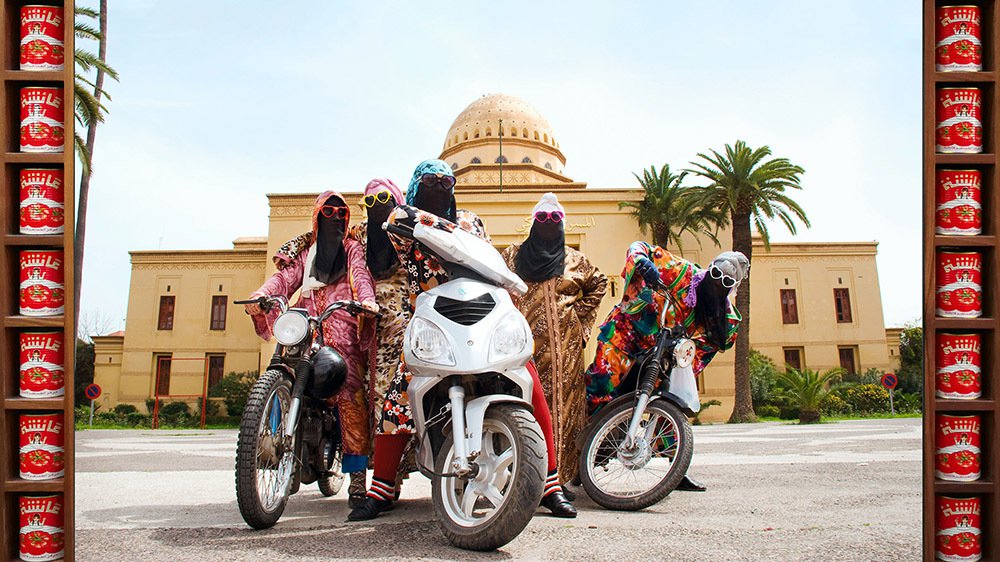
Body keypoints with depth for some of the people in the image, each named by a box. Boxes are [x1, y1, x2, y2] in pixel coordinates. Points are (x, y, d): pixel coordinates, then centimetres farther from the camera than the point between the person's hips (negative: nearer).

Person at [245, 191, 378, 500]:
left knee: (350, 395, -17)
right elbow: (286, 276, 10)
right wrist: (261, 294, -12)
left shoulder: (353, 249, 20)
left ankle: (357, 476, -20)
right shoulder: (303, 251, 26)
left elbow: (361, 275, 3)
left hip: (343, 327, -4)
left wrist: (367, 300, -20)